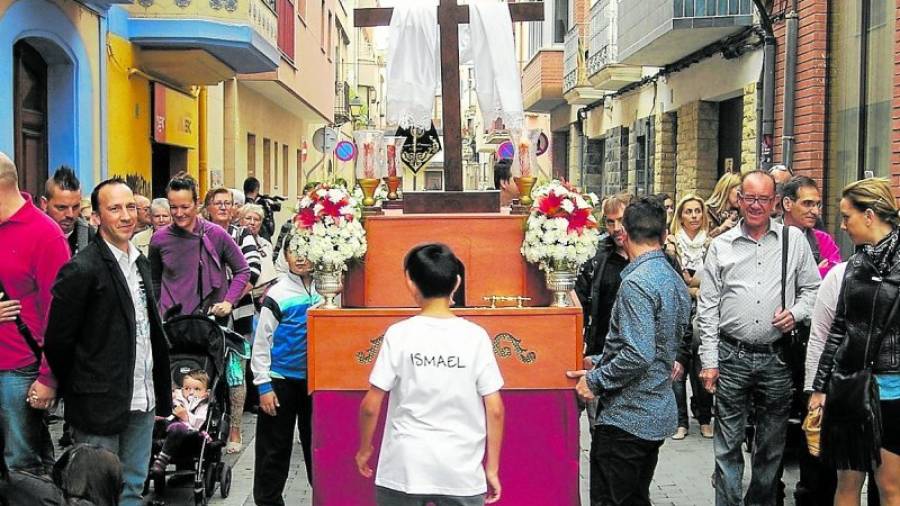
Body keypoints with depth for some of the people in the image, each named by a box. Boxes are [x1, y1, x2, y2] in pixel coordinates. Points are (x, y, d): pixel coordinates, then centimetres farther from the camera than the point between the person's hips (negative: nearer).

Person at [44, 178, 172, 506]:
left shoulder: (141, 263, 11)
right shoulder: (82, 270, -14)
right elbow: (58, 342, -11)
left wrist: (160, 392, 14)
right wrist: (76, 395, -2)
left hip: (142, 403, 7)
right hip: (101, 405, -7)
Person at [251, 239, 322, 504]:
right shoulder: (277, 295, -9)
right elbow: (261, 343, -7)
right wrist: (263, 386, -10)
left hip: (315, 379, 3)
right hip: (281, 380, -3)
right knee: (274, 448, 4)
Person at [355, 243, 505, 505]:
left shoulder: (399, 334, -7)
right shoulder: (475, 336, -5)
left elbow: (370, 405, -4)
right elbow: (495, 409, -4)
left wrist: (365, 449, 13)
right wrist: (492, 467, 6)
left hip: (404, 468, 0)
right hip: (461, 471, 1)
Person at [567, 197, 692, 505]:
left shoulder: (636, 283, -19)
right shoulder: (674, 280, 10)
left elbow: (639, 355, -26)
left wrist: (595, 380, -13)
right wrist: (599, 362, 15)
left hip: (627, 418, -9)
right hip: (659, 413, 10)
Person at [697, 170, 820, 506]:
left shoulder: (794, 240, 4)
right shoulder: (721, 246, 4)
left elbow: (812, 288, 12)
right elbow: (707, 308, 3)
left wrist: (796, 313, -10)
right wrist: (709, 361, -2)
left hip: (776, 357, 1)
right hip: (732, 356, -1)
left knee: (771, 444, 12)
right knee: (728, 444, 4)